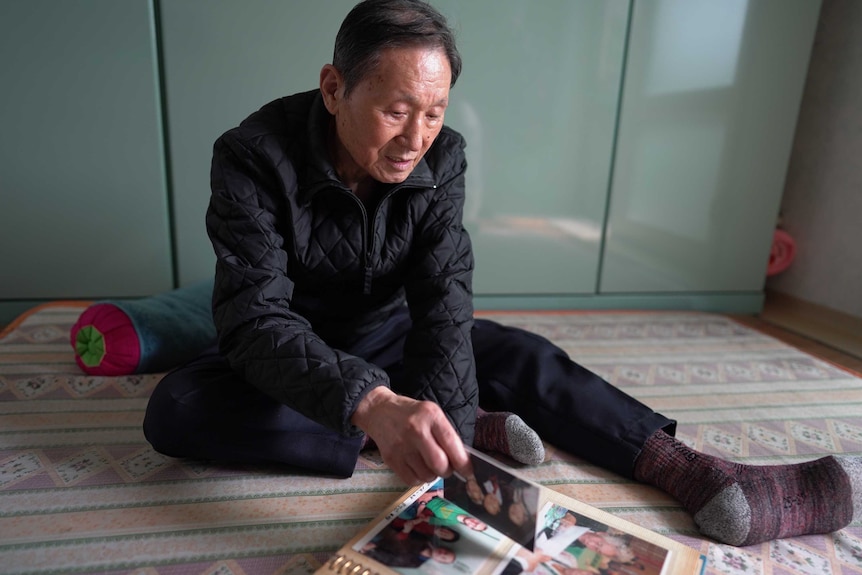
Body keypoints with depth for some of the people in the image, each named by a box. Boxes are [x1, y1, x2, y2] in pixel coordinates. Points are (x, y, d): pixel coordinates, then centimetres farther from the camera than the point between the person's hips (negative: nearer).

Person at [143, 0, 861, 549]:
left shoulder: (443, 156, -16)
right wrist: (371, 405, -53)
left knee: (523, 357, -19)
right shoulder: (254, 156, -25)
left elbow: (443, 295, -25)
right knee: (177, 409, -30)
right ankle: (467, 433, -33)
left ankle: (714, 484, -21)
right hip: (289, 360, -1)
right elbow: (257, 319, -35)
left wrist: (442, 417, -42)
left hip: (390, 340, 2)